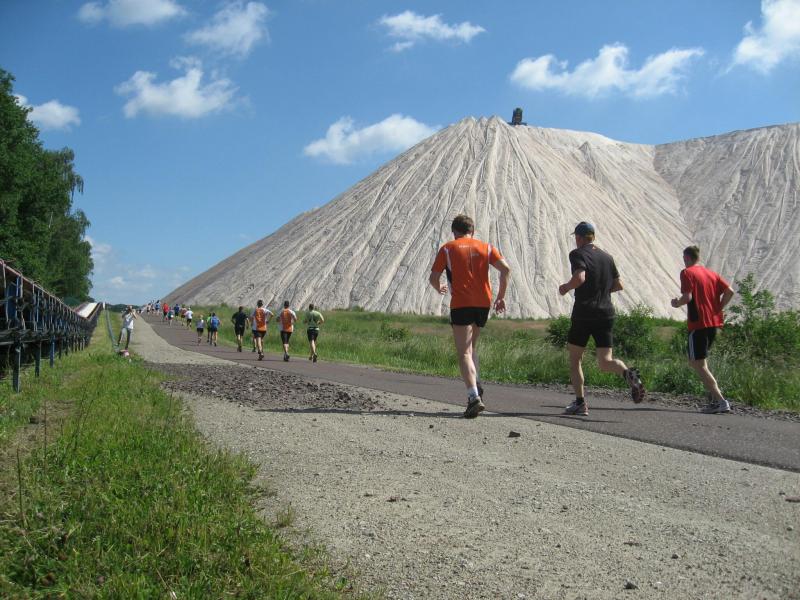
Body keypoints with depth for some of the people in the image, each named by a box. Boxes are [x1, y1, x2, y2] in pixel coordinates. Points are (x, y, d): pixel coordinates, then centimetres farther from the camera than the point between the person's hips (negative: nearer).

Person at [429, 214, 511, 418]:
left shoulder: (448, 249, 5)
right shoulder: (486, 247, 13)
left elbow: (433, 277, 3)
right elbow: (506, 269, 1)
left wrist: (439, 289, 25)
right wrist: (501, 296, 7)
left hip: (461, 304, -4)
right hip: (484, 303, 4)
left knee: (464, 353, -5)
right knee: (470, 346, 24)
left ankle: (474, 397, -20)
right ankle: (476, 385, 9)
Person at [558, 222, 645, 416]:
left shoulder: (577, 254, -5)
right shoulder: (607, 256, 13)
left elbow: (580, 277, -22)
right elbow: (619, 285, 16)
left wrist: (565, 287, -4)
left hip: (584, 314, -4)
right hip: (606, 314, 5)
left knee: (574, 359, 12)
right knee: (605, 361, 4)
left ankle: (580, 403, 8)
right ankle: (628, 373, -28)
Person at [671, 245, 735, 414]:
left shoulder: (687, 273, -5)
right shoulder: (712, 273, 15)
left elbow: (687, 297, -16)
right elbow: (729, 291, 5)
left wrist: (677, 303, 3)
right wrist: (717, 309, 11)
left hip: (698, 324, -8)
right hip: (714, 323, 8)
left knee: (698, 364, -4)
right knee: (695, 361, 20)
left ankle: (721, 402, -14)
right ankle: (715, 397, 13)